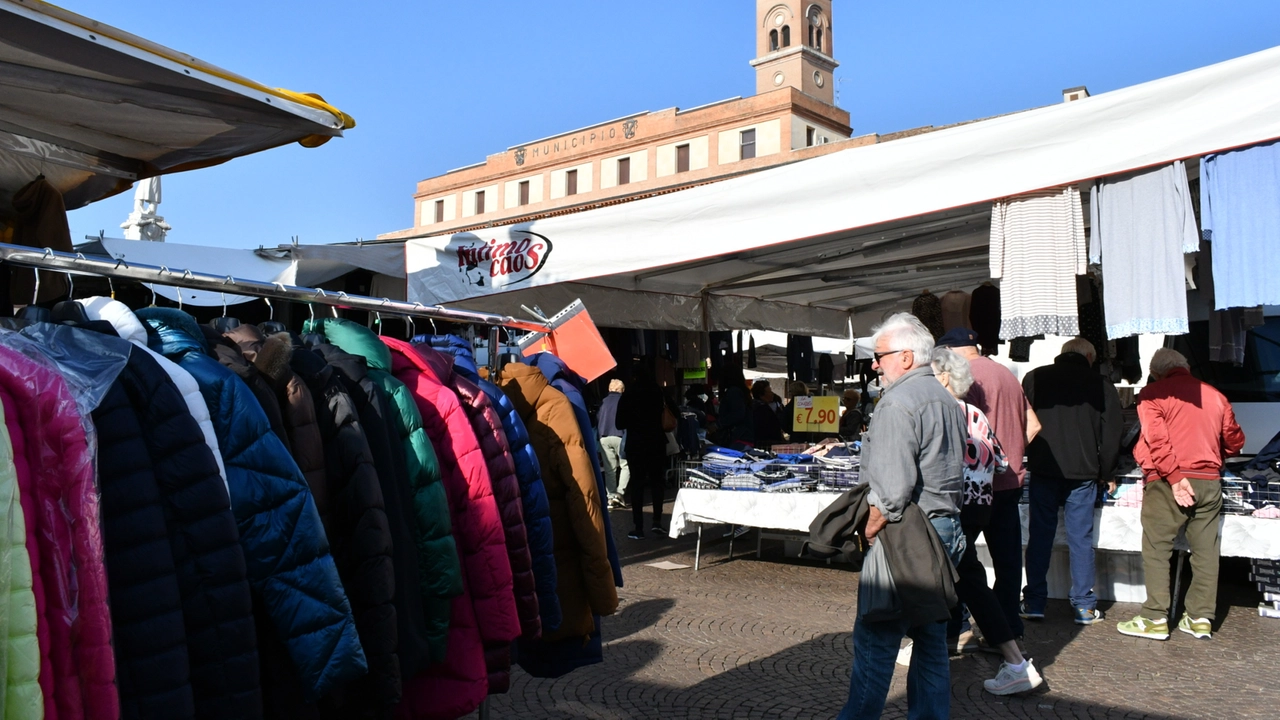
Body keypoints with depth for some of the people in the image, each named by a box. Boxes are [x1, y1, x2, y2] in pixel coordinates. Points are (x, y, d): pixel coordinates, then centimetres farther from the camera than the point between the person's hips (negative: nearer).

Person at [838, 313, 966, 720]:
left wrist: (874, 525, -10)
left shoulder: (898, 402, -15)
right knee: (931, 638, 14)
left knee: (876, 637, -2)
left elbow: (892, 483, -22)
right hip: (947, 529, 10)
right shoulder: (946, 400, 16)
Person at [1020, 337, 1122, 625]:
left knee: (1040, 536, 7)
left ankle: (1034, 603, 9)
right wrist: (1106, 474, 14)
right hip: (1083, 473, 0)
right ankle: (1084, 606, 11)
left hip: (1042, 471, 1)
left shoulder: (1034, 378, 3)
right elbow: (1112, 435, 4)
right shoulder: (1101, 385, 2)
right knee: (1081, 539, 6)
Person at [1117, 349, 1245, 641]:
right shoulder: (1214, 396, 13)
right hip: (1209, 481, 5)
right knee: (1205, 551, 10)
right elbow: (1235, 441, 19)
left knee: (1157, 551, 0)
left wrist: (1174, 477, -16)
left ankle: (1155, 620, 1)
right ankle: (1201, 618, 15)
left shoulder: (1152, 393, -2)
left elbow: (1157, 438, -15)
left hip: (1167, 482, -5)